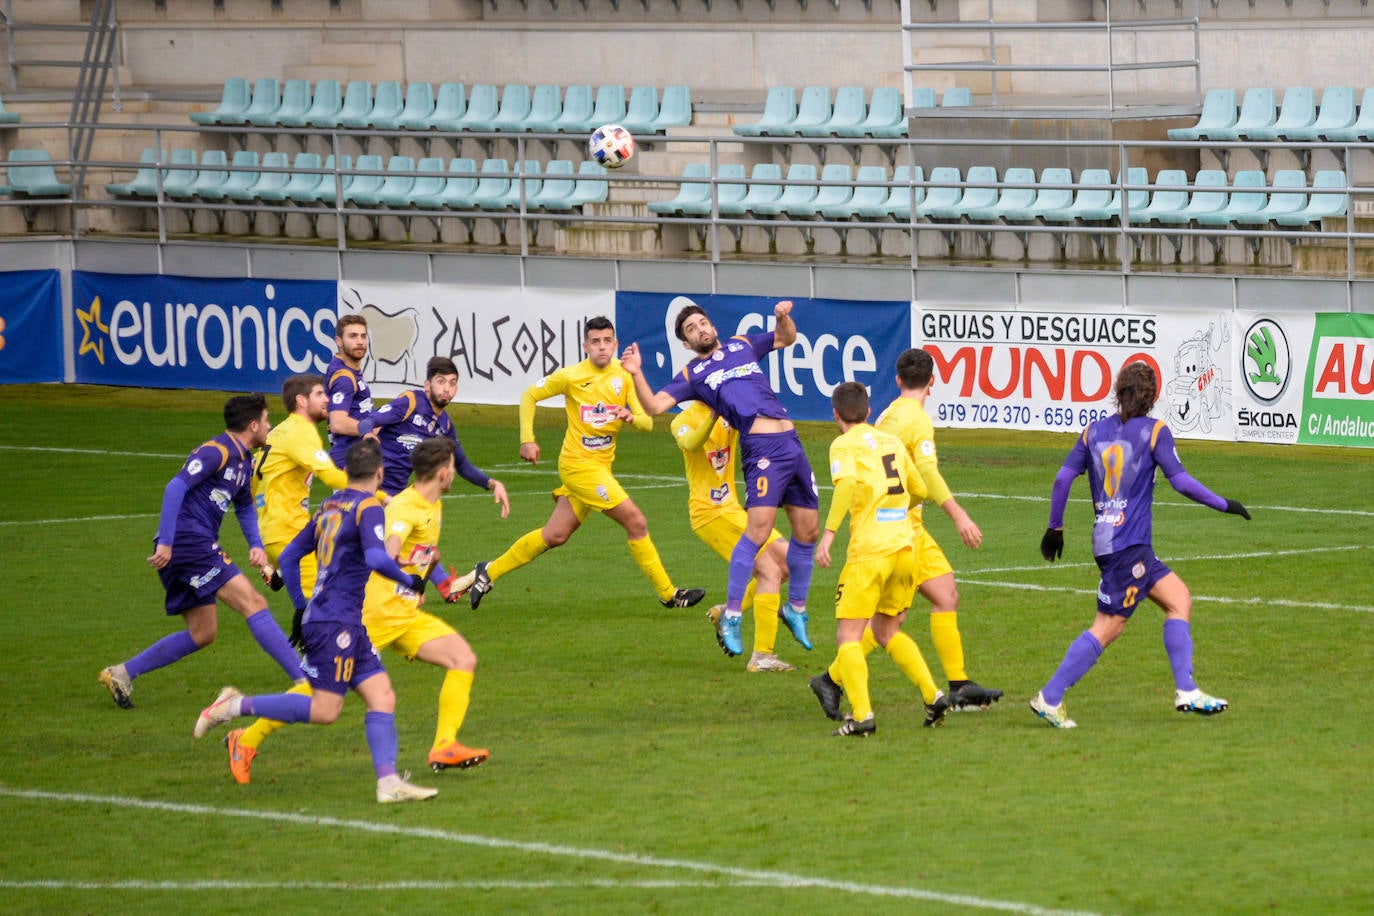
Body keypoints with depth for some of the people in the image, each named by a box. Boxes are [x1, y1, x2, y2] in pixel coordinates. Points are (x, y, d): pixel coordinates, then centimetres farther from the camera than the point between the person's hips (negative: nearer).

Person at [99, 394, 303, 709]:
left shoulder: (243, 460, 18)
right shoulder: (215, 452, -12)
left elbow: (245, 506, 32)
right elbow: (176, 487, -22)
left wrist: (256, 545, 15)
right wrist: (166, 542, -27)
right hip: (189, 540, -10)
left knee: (202, 633, 13)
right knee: (253, 603, -13)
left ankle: (121, 673, 14)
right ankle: (304, 680, -16)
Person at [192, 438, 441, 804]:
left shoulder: (330, 507, 15)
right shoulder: (368, 508, -9)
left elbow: (289, 556, 19)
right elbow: (377, 558, -25)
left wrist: (301, 606, 25)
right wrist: (410, 581, -10)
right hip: (336, 622, -9)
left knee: (382, 697, 2)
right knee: (324, 710, -8)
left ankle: (388, 782, -8)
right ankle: (237, 706, -4)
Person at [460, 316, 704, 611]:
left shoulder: (623, 376, 3)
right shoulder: (571, 376, -10)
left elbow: (647, 423, 1)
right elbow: (529, 396, 2)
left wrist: (631, 417, -22)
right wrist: (527, 440, -5)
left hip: (601, 465, 6)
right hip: (579, 463, -6)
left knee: (554, 536, 11)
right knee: (636, 522, -10)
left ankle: (489, 573, 24)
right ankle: (668, 593, 0)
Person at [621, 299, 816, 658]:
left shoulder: (743, 345, 23)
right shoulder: (692, 374, 10)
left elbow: (786, 338, 36)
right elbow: (655, 405, 0)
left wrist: (783, 317, 16)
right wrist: (636, 374, -14)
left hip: (790, 438, 5)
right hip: (761, 448, -5)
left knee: (807, 529, 8)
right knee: (759, 528, -20)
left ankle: (796, 608, 26)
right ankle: (731, 617, -15)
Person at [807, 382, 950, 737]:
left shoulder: (845, 445, -2)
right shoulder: (892, 442, 17)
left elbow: (847, 483, -22)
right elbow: (918, 490, 27)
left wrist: (829, 531, -27)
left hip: (870, 551, -6)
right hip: (905, 546, 6)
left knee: (848, 636, -3)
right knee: (886, 631, 21)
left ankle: (862, 714, -19)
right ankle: (933, 696, 9)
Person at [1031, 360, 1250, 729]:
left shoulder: (1094, 431, 10)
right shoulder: (1154, 431, -5)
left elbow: (1064, 477, 6)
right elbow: (1180, 480, -11)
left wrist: (1055, 526, 15)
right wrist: (1223, 505, -1)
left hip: (1105, 541, 7)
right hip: (1128, 544, -7)